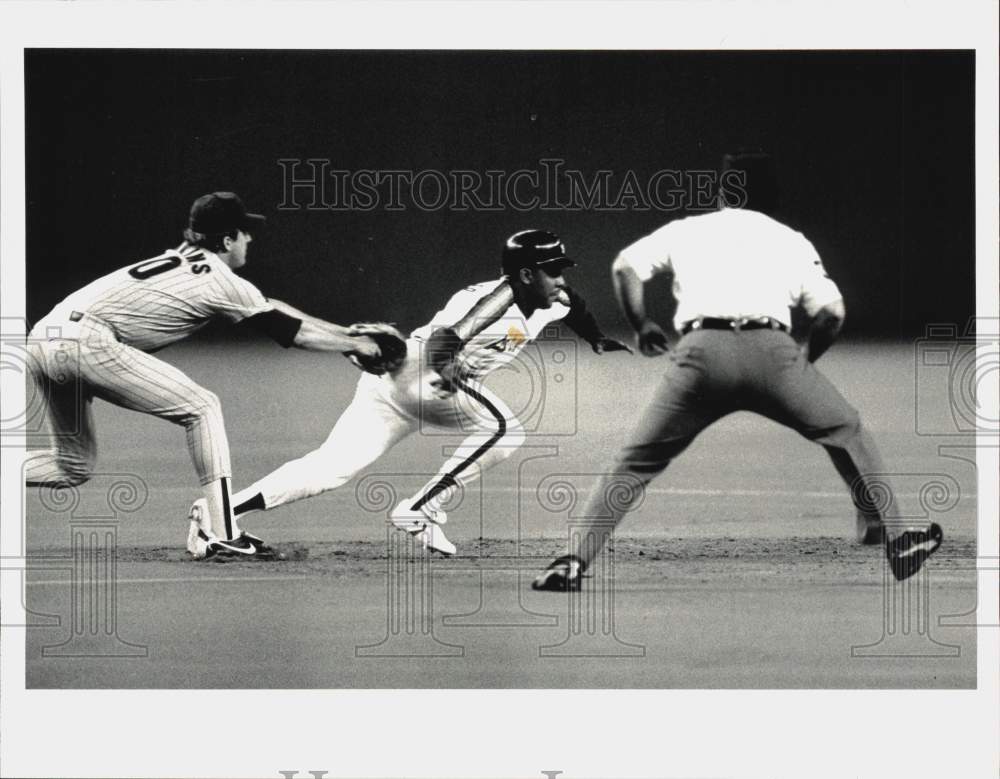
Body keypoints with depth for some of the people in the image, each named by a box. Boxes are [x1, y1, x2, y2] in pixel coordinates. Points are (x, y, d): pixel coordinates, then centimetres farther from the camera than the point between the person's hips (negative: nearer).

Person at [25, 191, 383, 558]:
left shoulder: (183, 261, 25)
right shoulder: (221, 281, 0)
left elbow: (270, 309, 30)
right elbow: (291, 331, 6)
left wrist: (348, 332, 32)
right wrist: (354, 345, 20)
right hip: (87, 340, -9)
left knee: (75, 466, 19)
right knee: (202, 407, -1)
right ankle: (221, 532, -5)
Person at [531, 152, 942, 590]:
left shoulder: (686, 230, 26)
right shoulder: (792, 241, 26)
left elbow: (625, 266, 13)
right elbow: (832, 312, 14)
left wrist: (641, 327, 26)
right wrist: (804, 358, 31)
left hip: (701, 351, 0)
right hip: (771, 349, 0)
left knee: (636, 461, 12)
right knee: (846, 434, 23)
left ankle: (573, 561, 1)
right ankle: (894, 540, 21)